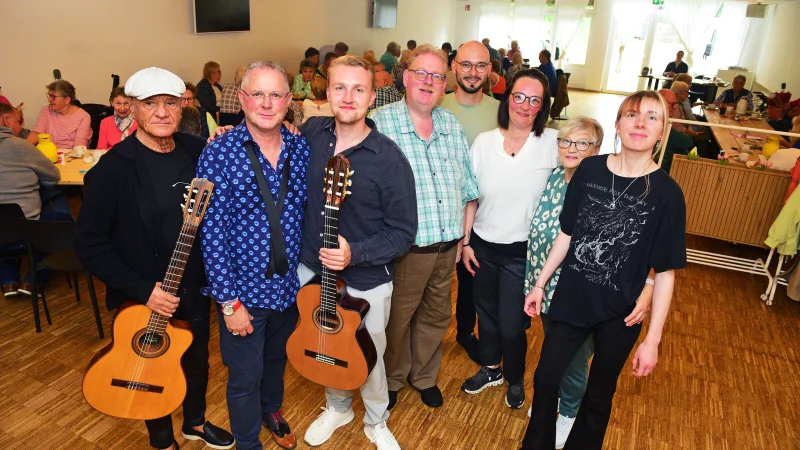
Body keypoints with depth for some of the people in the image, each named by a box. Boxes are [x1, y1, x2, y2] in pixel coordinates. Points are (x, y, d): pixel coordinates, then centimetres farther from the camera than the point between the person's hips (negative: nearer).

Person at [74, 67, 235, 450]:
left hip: (196, 288, 4)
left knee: (198, 361, 23)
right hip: (143, 299, -4)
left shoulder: (198, 152, -5)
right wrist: (142, 290, -20)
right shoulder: (114, 167, -17)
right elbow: (89, 243, -15)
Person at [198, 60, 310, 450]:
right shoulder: (218, 154, -15)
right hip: (244, 291, -4)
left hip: (290, 286, 4)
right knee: (245, 377, 13)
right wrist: (229, 301, -16)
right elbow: (212, 233, -15)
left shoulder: (302, 149, -3)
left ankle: (271, 410, 55)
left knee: (276, 358, 26)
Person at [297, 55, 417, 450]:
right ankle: (338, 407, 53)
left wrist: (355, 254, -28)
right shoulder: (309, 134, -6)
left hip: (366, 280, -3)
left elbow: (403, 232, -14)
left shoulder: (389, 158, -19)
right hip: (311, 269, 4)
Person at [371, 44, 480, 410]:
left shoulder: (452, 124, 6)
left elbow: (467, 185, 12)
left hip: (447, 245, 6)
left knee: (436, 315, 21)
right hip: (406, 247, -5)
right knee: (397, 318, 13)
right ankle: (392, 379, 40)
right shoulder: (381, 123, -12)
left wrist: (463, 234, 11)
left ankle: (424, 376, 45)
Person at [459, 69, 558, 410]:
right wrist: (465, 242, 3)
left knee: (512, 325, 6)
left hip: (522, 250, -3)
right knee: (485, 312, 20)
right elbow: (471, 198, 2)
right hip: (483, 245, 3)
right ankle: (490, 369, 46)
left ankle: (515, 379, 37)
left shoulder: (552, 143, -10)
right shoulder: (484, 141, -3)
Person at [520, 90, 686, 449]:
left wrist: (652, 339, -9)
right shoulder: (589, 170, -7)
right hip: (570, 299, 2)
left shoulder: (666, 193, -13)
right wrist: (540, 284, 7)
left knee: (598, 395, 17)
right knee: (545, 378, 14)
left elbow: (665, 272, -10)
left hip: (621, 314, -2)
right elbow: (567, 234, 3)